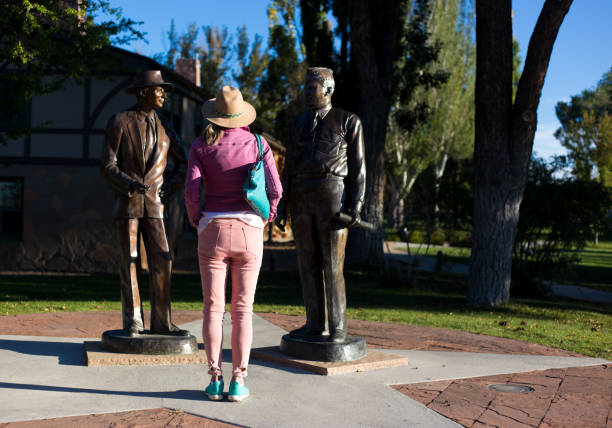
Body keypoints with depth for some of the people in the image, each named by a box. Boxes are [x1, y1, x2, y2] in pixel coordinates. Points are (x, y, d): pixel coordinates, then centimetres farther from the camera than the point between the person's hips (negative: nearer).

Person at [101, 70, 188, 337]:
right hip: (125, 202, -3)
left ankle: (161, 322, 4)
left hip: (153, 205, 3)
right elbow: (108, 166, -8)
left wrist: (172, 185, 1)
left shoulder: (164, 128, 10)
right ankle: (133, 323, 8)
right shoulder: (119, 122, -3)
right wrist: (130, 184, -24)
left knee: (161, 263, -4)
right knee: (130, 263, -1)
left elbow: (182, 163, 19)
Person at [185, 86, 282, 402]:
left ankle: (215, 379, 5)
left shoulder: (201, 146, 0)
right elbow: (275, 190, -6)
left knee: (213, 308, 6)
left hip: (213, 232, 0)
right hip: (248, 232, 1)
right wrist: (266, 219, 12)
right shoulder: (258, 144, 2)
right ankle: (238, 382, 3)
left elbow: (191, 190, -9)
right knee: (242, 310, 5)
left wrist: (196, 221, 10)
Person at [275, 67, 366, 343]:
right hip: (302, 200, 5)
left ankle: (338, 328, 3)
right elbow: (290, 167, 15)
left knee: (332, 267, -6)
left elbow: (357, 168, -1)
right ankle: (315, 325, 15)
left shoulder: (349, 122, 2)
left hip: (333, 197, -5)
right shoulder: (299, 123, 16)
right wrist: (281, 205, 8)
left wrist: (355, 206, -11)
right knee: (308, 264, 6)